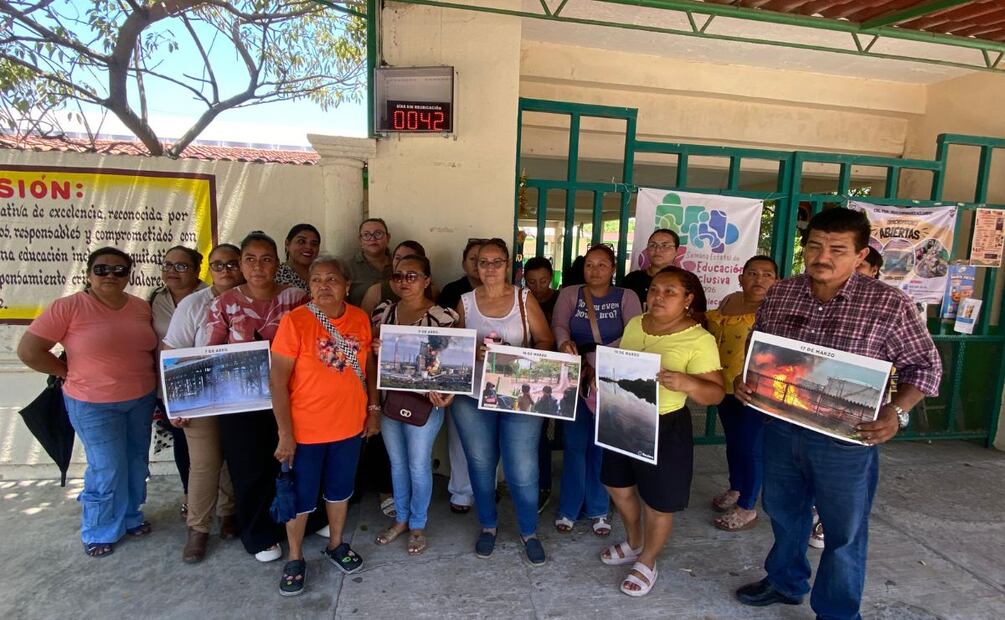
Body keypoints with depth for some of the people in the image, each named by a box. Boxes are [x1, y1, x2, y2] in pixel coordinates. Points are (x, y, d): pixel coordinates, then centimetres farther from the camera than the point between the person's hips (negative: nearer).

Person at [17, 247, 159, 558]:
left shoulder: (142, 307, 0)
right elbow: (28, 351, -11)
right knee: (107, 471, 3)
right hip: (94, 405, -5)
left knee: (136, 463, 17)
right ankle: (99, 532, 26)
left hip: (142, 400, 5)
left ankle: (130, 517, 39)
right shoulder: (68, 307, -14)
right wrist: (71, 373, -6)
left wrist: (156, 387, 1)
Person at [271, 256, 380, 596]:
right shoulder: (294, 321, -16)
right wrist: (285, 433, -15)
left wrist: (373, 408, 7)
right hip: (305, 431, -3)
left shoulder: (360, 319, -4)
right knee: (300, 498, 14)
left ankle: (336, 544, 44)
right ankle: (295, 558, 37)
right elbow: (277, 381, -15)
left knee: (339, 490, 22)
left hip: (349, 427, 4)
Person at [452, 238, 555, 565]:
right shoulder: (465, 301, 4)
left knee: (523, 472, 1)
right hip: (472, 398, 2)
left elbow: (546, 341, 0)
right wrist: (473, 353, -14)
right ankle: (488, 525, 39)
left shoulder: (524, 298, 0)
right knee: (481, 466, 15)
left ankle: (529, 532, 27)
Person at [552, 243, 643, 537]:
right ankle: (568, 509, 21)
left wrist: (597, 360, -25)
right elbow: (558, 325, -11)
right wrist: (565, 343, -34)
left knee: (603, 446, 9)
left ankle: (599, 509, 25)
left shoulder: (627, 297, 2)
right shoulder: (569, 294, 4)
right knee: (574, 445, 4)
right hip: (576, 380, 0)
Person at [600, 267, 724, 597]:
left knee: (657, 502, 11)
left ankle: (647, 562, 37)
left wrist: (687, 383, -38)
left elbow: (716, 393, -20)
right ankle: (633, 543, 48)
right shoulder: (634, 324, 2)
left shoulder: (699, 340, -17)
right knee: (618, 485, 22)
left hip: (664, 428, -6)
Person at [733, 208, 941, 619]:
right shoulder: (779, 295, -2)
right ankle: (785, 582, 48)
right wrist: (744, 380, -7)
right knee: (783, 512, 23)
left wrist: (896, 411, -20)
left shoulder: (889, 305, -14)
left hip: (846, 440, -4)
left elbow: (924, 365, -5)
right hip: (781, 429, 4)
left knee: (843, 533, 14)